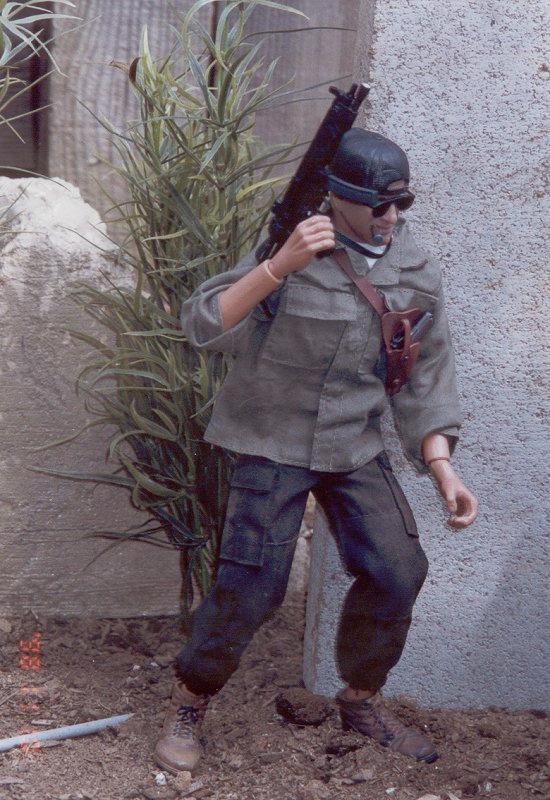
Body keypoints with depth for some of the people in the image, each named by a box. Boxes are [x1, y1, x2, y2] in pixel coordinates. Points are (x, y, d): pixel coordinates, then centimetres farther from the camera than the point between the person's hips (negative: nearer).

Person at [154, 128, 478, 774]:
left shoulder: (417, 274, -2)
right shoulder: (293, 248, -16)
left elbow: (424, 378, 4)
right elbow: (204, 325, -24)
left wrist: (442, 469, -5)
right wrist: (280, 265, -36)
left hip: (354, 447, 5)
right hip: (274, 444, -5)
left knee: (396, 573, -1)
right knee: (251, 587, -9)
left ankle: (361, 699, 22)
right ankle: (189, 702, 15)